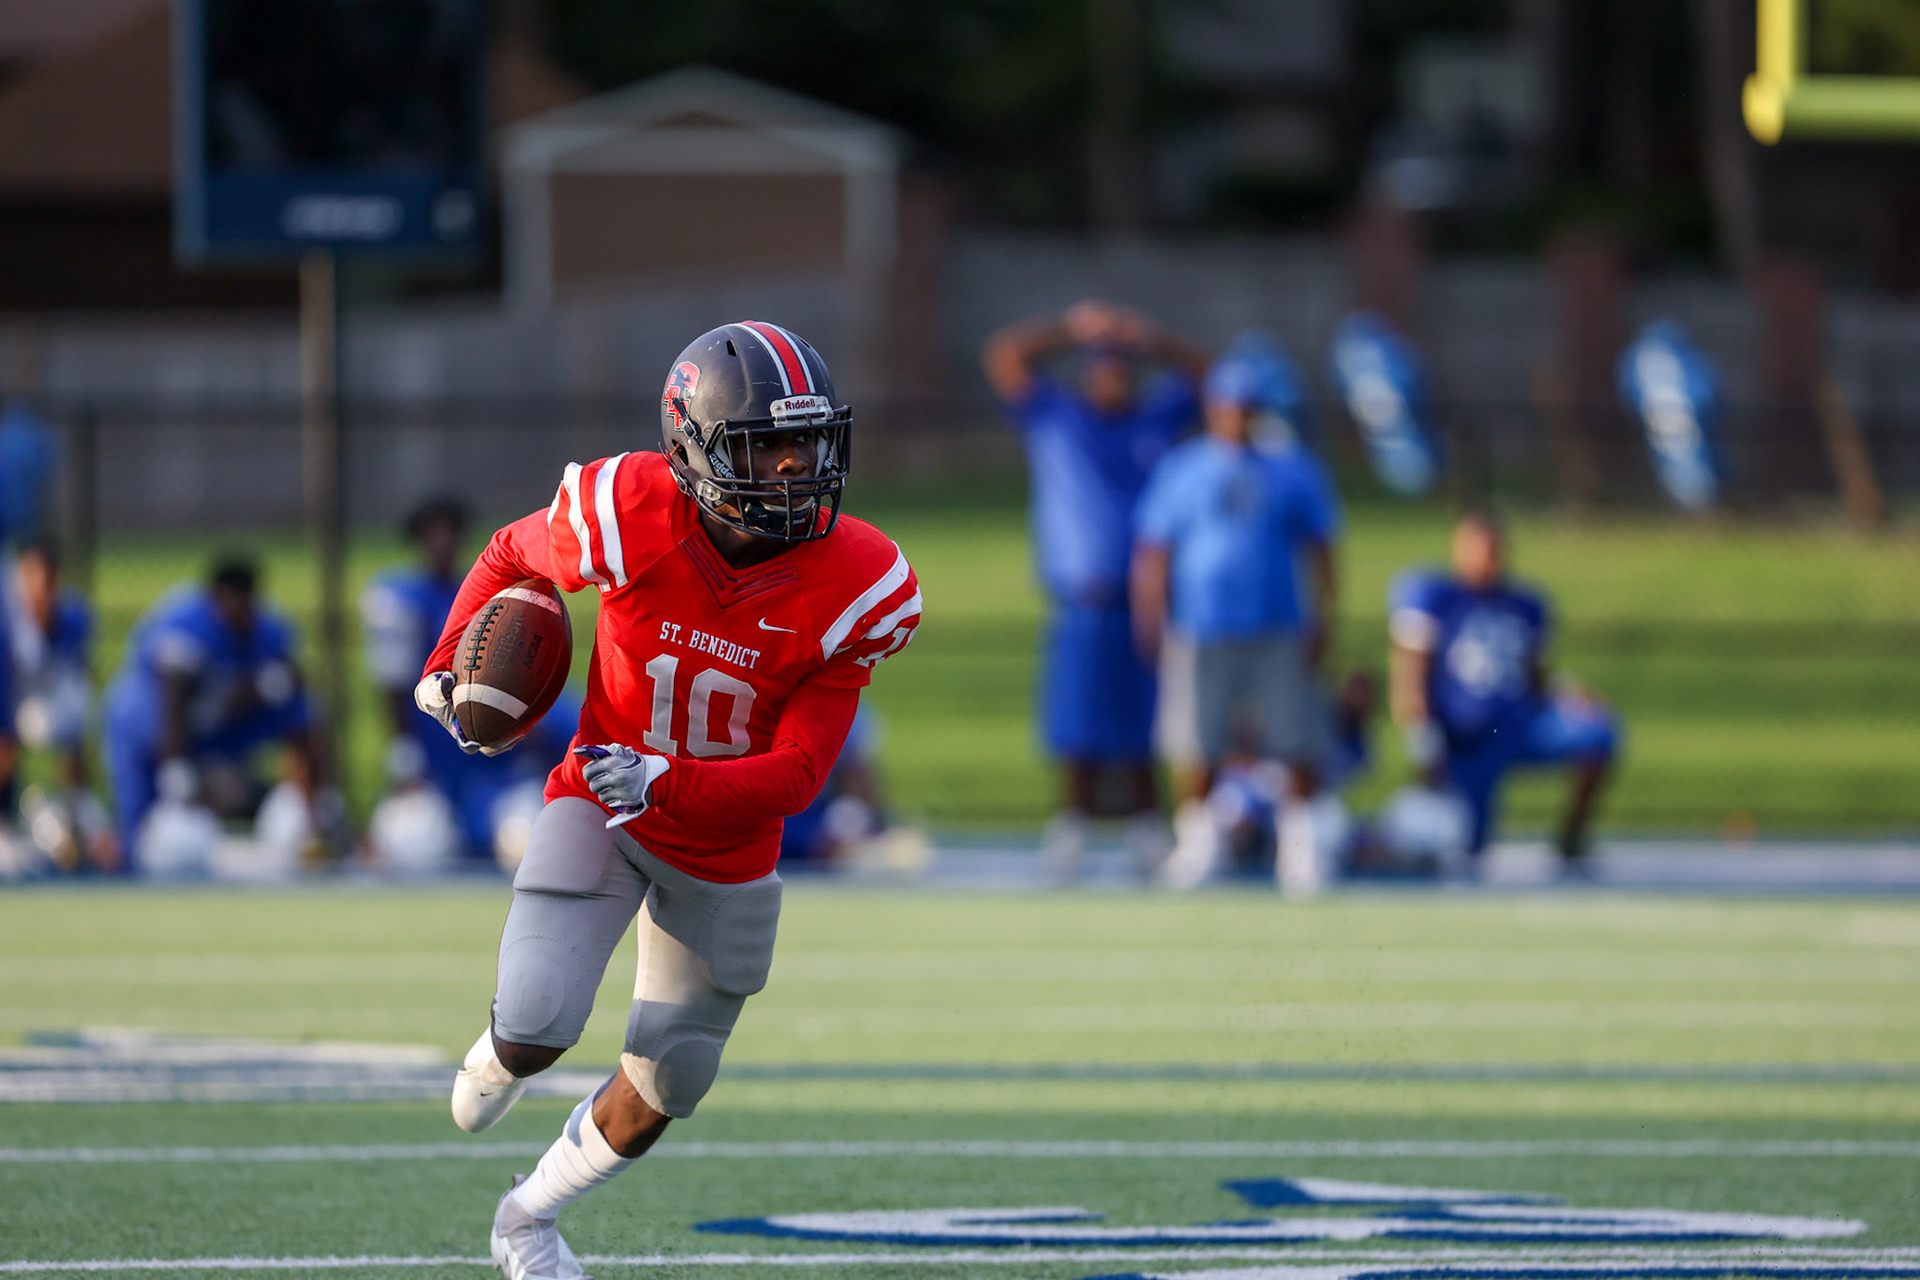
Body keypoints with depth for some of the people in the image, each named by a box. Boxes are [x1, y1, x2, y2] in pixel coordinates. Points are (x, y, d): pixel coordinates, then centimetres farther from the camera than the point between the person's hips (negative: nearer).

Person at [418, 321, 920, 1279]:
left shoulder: (853, 591, -23)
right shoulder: (627, 517, -25)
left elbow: (795, 775, -23)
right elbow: (512, 556, 0)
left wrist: (667, 784, -39)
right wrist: (450, 663, -13)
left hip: (727, 848, 2)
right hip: (598, 810, -2)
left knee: (662, 1091, 12)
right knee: (539, 1027, -21)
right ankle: (494, 1061, 19)